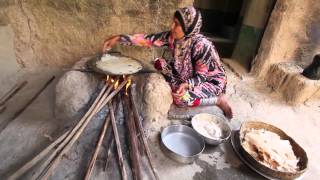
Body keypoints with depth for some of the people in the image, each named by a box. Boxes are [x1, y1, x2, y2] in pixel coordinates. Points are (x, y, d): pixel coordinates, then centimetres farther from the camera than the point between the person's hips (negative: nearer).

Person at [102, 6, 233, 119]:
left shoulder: (201, 45, -32)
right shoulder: (172, 36, -15)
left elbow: (201, 76, -25)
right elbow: (149, 39, -15)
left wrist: (186, 85, -44)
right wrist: (119, 38, -20)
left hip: (212, 81, -5)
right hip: (187, 76, 6)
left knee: (181, 99, -31)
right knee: (159, 62, -8)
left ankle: (219, 100, -8)